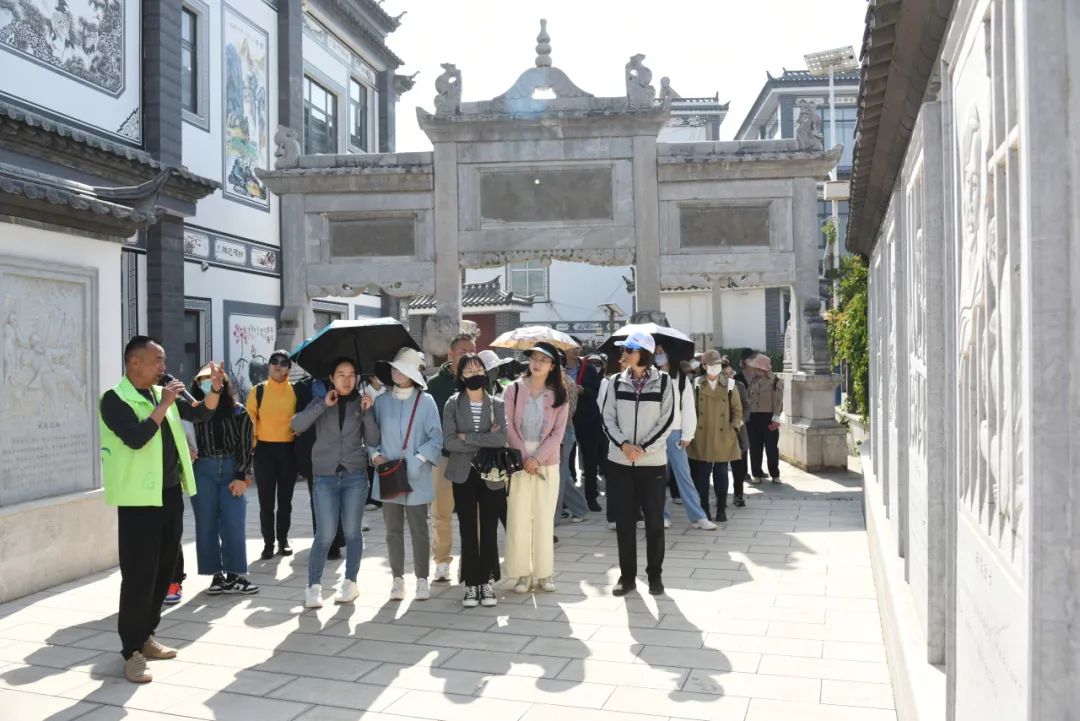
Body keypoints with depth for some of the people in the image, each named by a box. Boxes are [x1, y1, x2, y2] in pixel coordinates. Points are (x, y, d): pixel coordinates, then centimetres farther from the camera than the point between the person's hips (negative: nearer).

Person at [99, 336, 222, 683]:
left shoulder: (162, 394, 11)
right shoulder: (115, 399, -11)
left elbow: (200, 413, 12)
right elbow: (136, 438, -24)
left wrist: (215, 388, -5)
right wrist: (164, 405, -21)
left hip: (171, 493, 8)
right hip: (139, 498, -7)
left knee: (163, 569, 14)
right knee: (139, 574, -4)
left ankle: (146, 636, 27)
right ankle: (131, 651, 5)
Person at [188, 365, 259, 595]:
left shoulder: (237, 412, 5)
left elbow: (245, 446, 1)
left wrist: (242, 476, -7)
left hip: (232, 470, 0)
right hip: (202, 471, 1)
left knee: (233, 524, -3)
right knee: (206, 525, 4)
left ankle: (234, 576, 6)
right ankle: (217, 576, 12)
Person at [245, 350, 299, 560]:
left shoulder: (295, 391, 3)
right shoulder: (258, 391, 0)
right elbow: (249, 419, 1)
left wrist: (297, 436, 2)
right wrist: (253, 444, -5)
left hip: (288, 450, 1)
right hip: (264, 450, -1)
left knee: (285, 499, 10)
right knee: (266, 501, 3)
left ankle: (283, 540, 21)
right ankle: (268, 543, 12)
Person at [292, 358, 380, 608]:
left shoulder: (361, 403, 7)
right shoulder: (320, 403, 8)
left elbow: (373, 441, 0)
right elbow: (297, 425, -10)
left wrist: (367, 412, -11)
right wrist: (324, 405, -15)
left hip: (355, 474, 1)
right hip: (325, 476, -1)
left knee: (352, 532, 5)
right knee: (326, 534, -6)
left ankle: (350, 582, 18)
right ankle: (314, 586, 5)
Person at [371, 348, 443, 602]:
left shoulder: (425, 401, -4)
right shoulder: (381, 401, 4)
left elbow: (436, 438, -5)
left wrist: (418, 459, -13)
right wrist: (375, 455, -5)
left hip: (416, 477, -2)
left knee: (418, 529, 4)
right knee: (393, 530, 9)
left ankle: (421, 579, 14)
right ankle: (397, 578, 19)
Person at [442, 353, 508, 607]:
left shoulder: (497, 404, 3)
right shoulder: (452, 404, 2)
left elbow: (501, 438, -13)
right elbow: (448, 441, -10)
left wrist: (467, 437, -13)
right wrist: (484, 440, -13)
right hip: (463, 475, 0)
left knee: (489, 530, 4)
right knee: (468, 531, 3)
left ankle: (487, 582, 14)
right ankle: (471, 584, 12)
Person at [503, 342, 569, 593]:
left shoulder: (559, 395, 3)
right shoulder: (513, 389, 1)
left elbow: (558, 432, -1)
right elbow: (508, 427, -3)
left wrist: (537, 458, -11)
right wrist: (523, 457, -10)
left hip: (547, 463, 1)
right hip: (518, 461, -1)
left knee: (544, 519, 4)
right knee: (518, 518, -1)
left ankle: (544, 573, 15)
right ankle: (523, 573, 9)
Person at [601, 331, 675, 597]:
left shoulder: (663, 380, -1)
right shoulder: (616, 381, 5)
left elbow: (667, 421, -5)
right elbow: (608, 419, 4)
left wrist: (643, 448, -13)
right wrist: (624, 444, -12)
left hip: (652, 462, -2)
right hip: (619, 462, 2)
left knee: (654, 521, 6)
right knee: (624, 522, 6)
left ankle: (655, 575, 19)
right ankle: (627, 575, 17)